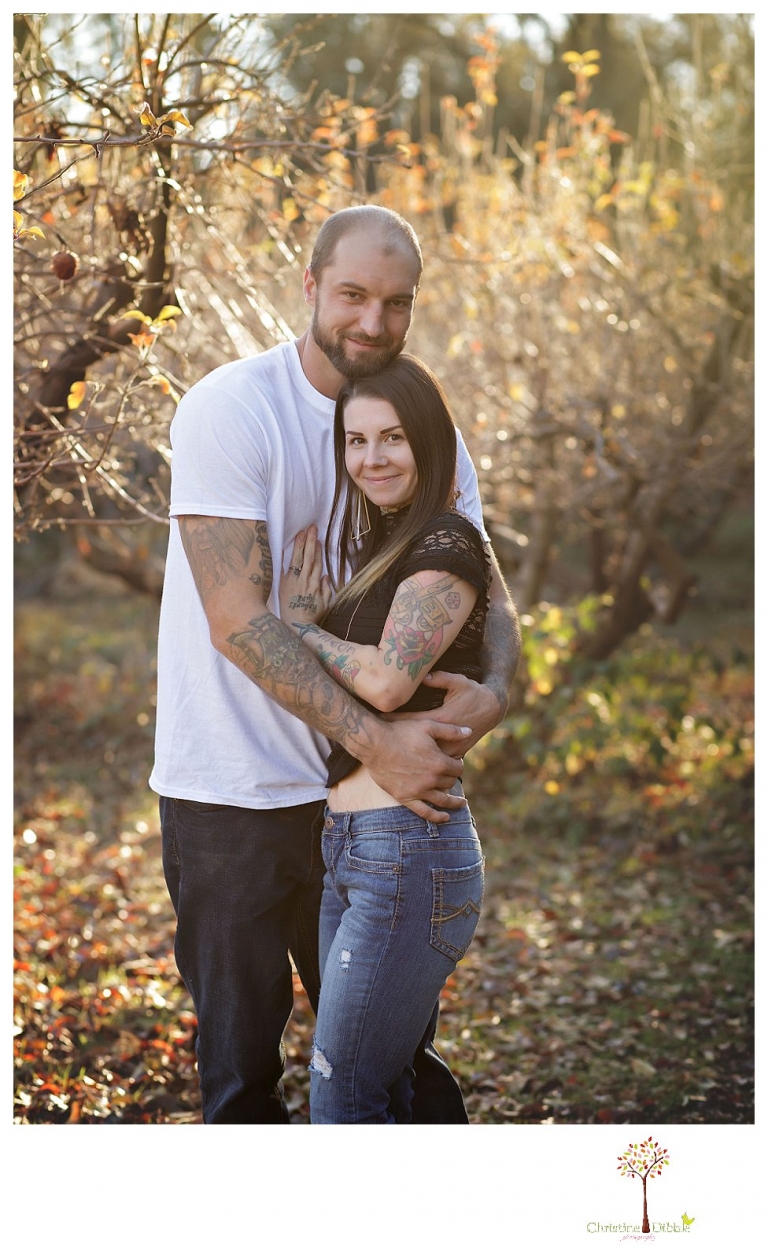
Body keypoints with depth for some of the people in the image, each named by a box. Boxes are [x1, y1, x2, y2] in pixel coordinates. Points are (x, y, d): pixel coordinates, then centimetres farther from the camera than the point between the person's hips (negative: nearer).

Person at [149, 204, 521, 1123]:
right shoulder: (229, 410, -14)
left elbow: (486, 592, 3)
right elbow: (239, 622, -20)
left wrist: (492, 689, -20)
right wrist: (375, 741, -27)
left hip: (367, 788, 5)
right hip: (233, 792, -5)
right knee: (241, 1057, 7)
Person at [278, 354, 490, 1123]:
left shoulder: (447, 545, -10)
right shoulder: (378, 547, 18)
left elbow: (388, 679, -24)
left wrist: (297, 623, -7)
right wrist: (307, 617, -3)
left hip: (409, 847, -9)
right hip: (346, 844, 10)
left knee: (341, 1099, -4)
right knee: (376, 1089, 16)